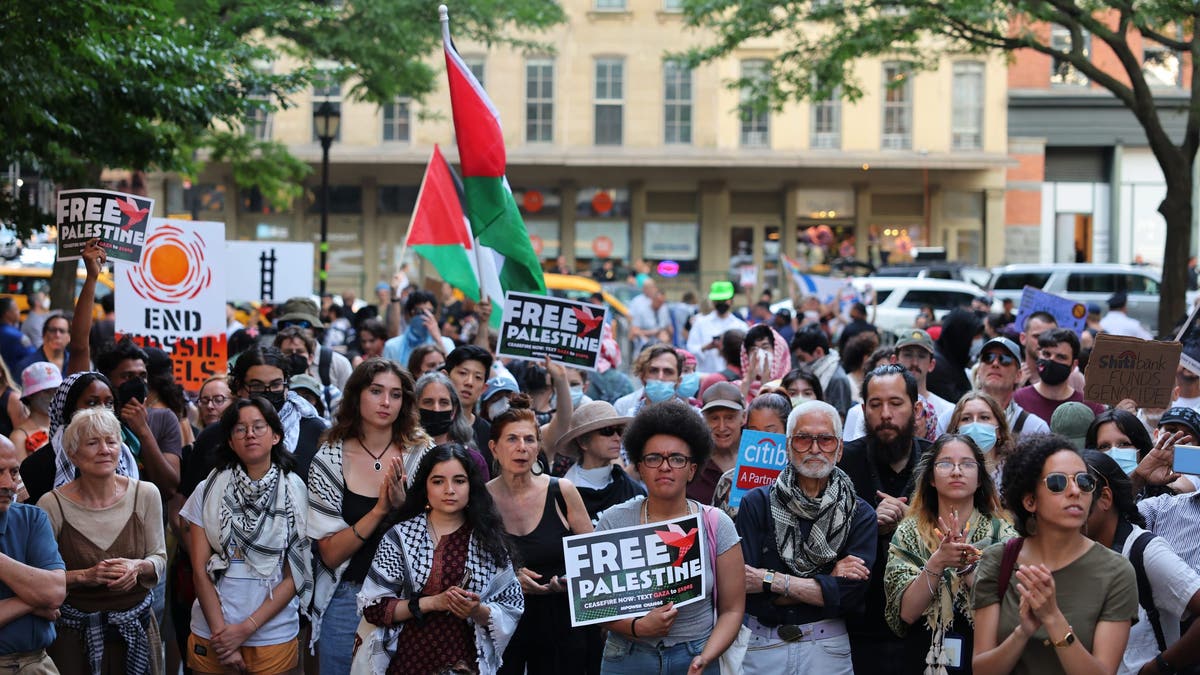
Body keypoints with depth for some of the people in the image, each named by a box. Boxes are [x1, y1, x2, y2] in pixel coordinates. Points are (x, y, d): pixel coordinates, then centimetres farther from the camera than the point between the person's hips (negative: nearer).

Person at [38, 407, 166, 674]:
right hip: (75, 633, -2)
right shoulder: (53, 505, -10)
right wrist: (85, 576, -21)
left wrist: (137, 567, -15)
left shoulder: (145, 494, -3)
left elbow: (160, 558, 6)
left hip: (136, 629, 2)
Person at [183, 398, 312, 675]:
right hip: (211, 635, 1)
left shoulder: (295, 492, -2)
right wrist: (220, 632, -10)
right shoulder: (209, 490, 1)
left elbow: (294, 576, -4)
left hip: (274, 638, -1)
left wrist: (246, 629, -11)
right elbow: (200, 570, -1)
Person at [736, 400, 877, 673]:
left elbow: (851, 594, -15)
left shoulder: (859, 515, -2)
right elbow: (744, 589, -14)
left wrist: (772, 581, -17)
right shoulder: (757, 504, -4)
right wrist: (827, 583, -16)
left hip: (826, 649, 0)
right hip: (761, 646, 0)